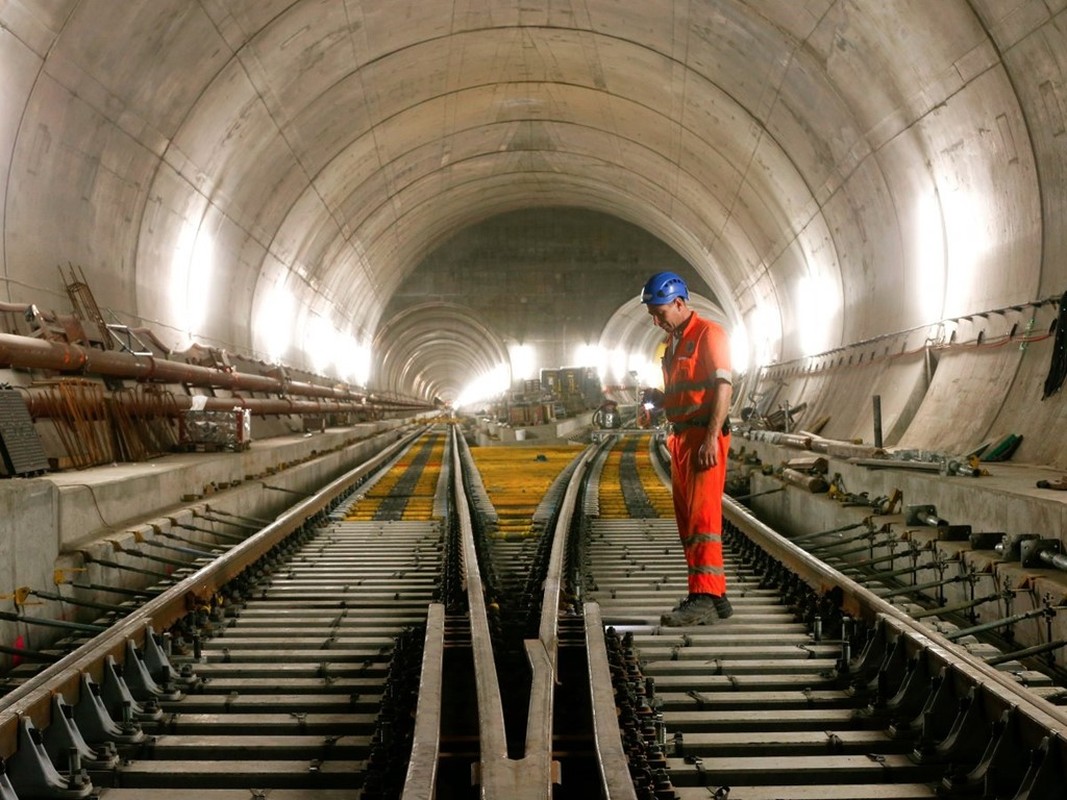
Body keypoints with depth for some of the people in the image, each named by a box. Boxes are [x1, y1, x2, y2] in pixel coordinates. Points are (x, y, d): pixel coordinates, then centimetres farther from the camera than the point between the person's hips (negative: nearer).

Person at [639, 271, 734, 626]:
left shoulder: (708, 334, -7)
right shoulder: (671, 343, 21)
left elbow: (722, 387, -15)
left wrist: (711, 439, -22)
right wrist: (656, 397, 5)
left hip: (704, 437, -9)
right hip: (679, 437, 10)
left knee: (702, 516, -14)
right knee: (686, 520, 9)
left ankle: (703, 599, -16)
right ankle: (715, 595, 16)